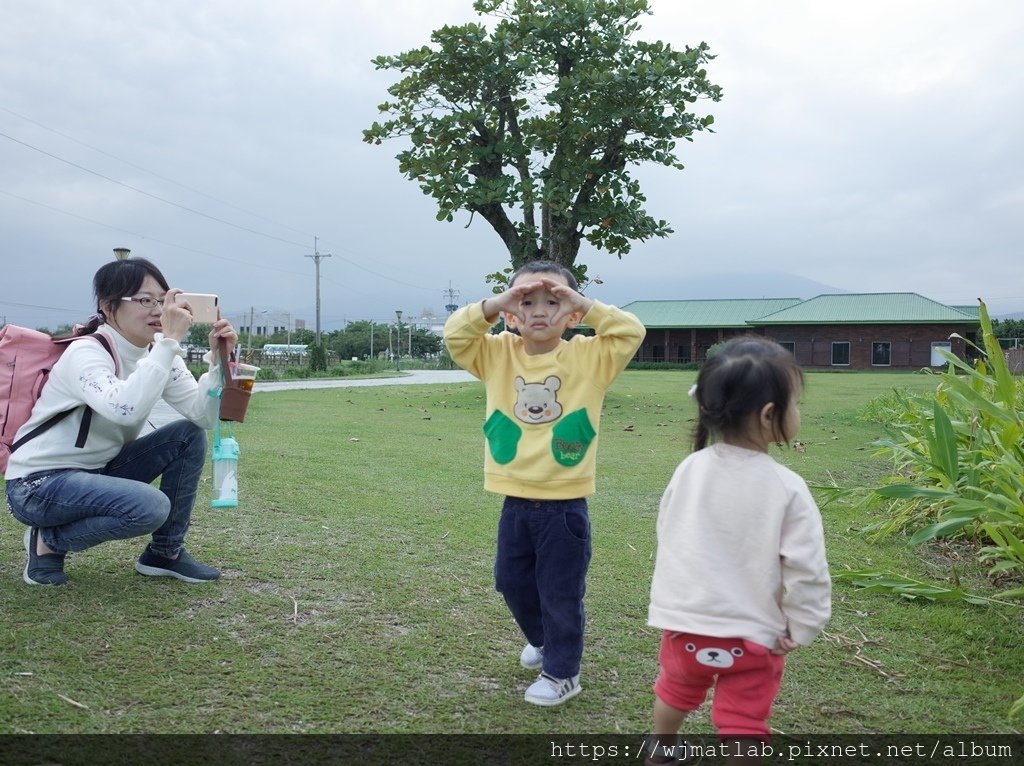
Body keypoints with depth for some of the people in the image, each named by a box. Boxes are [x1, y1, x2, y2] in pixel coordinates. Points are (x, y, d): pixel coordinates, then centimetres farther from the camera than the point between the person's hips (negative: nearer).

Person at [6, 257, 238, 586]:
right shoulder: (85, 353, -22)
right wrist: (170, 341, -40)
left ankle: (165, 551, 4)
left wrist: (219, 359, -24)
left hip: (96, 471, 8)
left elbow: (203, 417, -11)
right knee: (150, 506, -30)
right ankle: (48, 541, -2)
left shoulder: (156, 356, -1)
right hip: (38, 483, -7)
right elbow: (126, 409, -44)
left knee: (189, 436, -8)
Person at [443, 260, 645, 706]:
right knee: (512, 581, 20)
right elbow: (455, 335, -8)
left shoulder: (588, 356, -6)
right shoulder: (498, 354, 0)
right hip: (515, 501, 4)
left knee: (560, 591, 7)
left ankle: (562, 672, 26)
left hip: (564, 504, -4)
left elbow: (631, 333, -15)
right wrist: (495, 302, -18)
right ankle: (542, 640, 47)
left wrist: (584, 305, -18)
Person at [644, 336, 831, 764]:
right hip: (750, 631, -4)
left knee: (676, 688, 30)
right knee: (743, 725, 12)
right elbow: (806, 568, -19)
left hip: (685, 619, 4)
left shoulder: (690, 468, -8)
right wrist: (801, 628, -3)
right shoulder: (787, 488, -20)